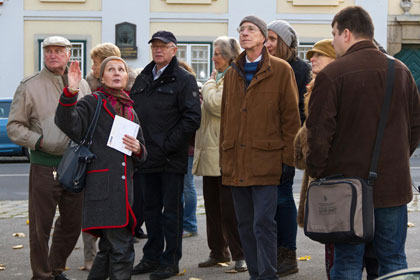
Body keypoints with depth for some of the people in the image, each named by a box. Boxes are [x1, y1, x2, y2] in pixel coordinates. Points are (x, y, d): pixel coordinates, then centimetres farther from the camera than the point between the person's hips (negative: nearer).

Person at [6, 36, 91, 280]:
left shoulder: (82, 85, 11)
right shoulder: (30, 86, -2)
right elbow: (14, 127, -3)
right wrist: (40, 141, -14)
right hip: (45, 166, -4)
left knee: (72, 223, 13)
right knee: (41, 226, 0)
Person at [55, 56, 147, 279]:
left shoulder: (130, 111, 21)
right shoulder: (92, 103, 2)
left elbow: (141, 156, 25)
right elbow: (69, 124, -18)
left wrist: (138, 149, 1)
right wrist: (71, 92, -32)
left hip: (124, 185, 7)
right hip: (102, 186, -7)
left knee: (108, 248, 11)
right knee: (122, 249, -11)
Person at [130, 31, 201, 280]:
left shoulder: (184, 80, -5)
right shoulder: (142, 79, 15)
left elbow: (192, 118, -13)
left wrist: (167, 145, -16)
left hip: (172, 159, -6)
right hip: (147, 156, 6)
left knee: (171, 210, 0)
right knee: (151, 209, 13)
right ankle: (152, 257, 23)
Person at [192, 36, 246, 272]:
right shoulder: (219, 78, 19)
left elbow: (216, 103, -21)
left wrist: (210, 83, -4)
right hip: (210, 152, 9)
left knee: (229, 206, -7)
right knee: (212, 205, 12)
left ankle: (240, 255, 0)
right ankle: (218, 251, 20)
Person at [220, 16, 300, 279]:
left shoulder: (281, 70, 0)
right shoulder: (232, 73, 15)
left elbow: (291, 116, -2)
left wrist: (287, 156, -7)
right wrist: (224, 156, 13)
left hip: (266, 161, -5)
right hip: (235, 163, 6)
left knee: (263, 224, -9)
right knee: (245, 225, 10)